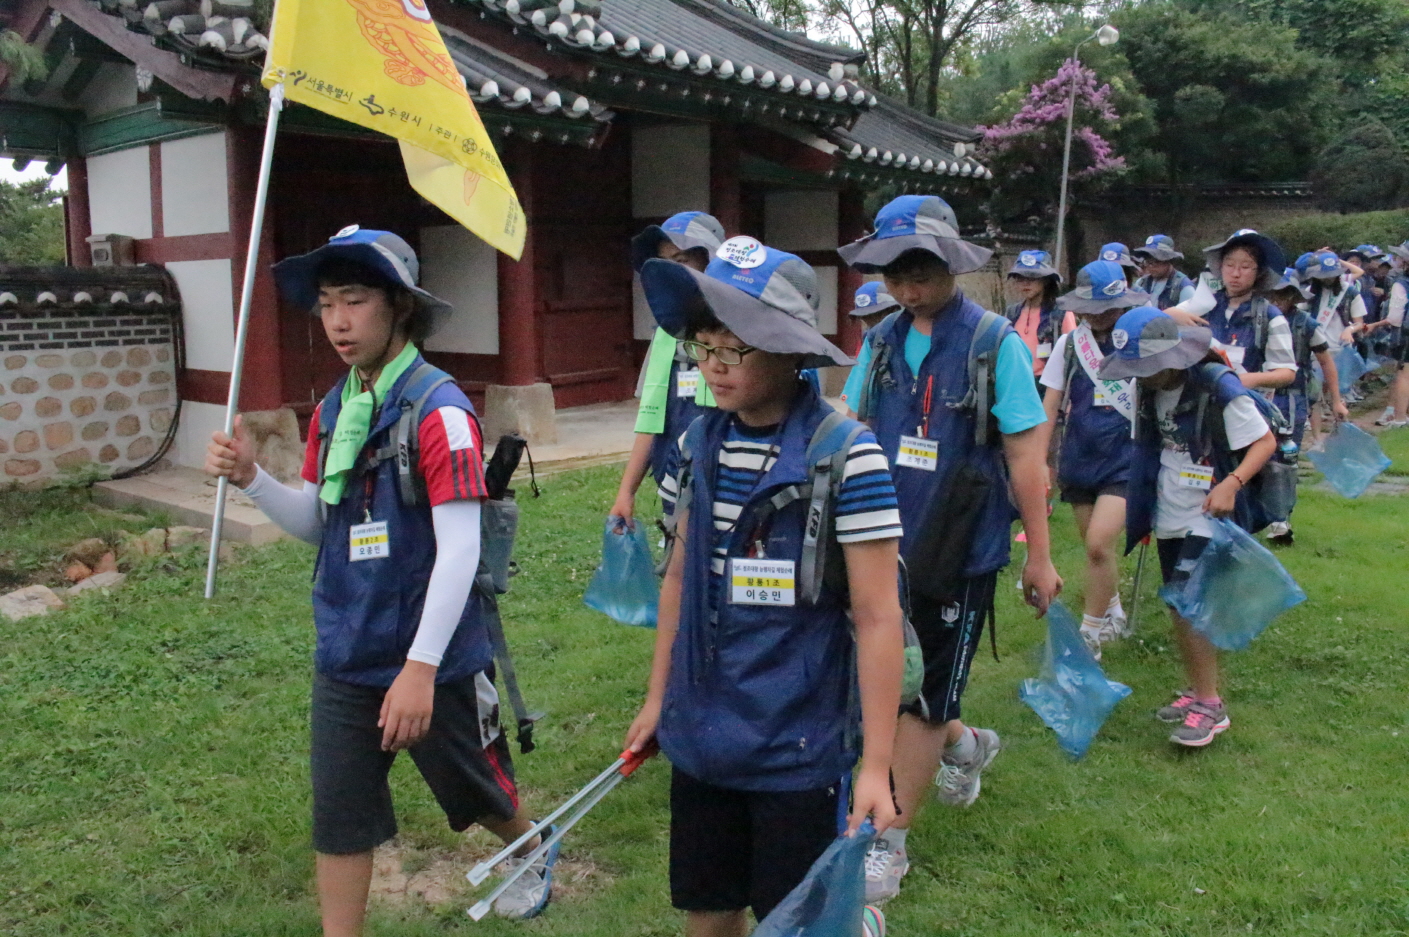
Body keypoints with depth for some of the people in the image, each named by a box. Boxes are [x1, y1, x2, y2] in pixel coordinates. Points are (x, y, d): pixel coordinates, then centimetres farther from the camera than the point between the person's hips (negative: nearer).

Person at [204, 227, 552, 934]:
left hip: (434, 658, -5)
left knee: (474, 789, 18)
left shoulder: (438, 409, -19)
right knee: (338, 818, 9)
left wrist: (421, 667, -25)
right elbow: (316, 524, 11)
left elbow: (459, 549, -23)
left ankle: (534, 855, 50)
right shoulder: (332, 411, 3)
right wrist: (250, 479, -7)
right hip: (346, 656, 5)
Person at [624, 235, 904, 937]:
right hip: (700, 735, 5)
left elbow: (878, 619, -15)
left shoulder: (845, 453, -17)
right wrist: (657, 699, 15)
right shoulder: (700, 443, 0)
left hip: (798, 748, -5)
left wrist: (876, 767, -14)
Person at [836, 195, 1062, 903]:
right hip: (889, 543, 5)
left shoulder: (995, 342, -10)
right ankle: (966, 745, 47)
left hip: (960, 552, -5)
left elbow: (1025, 455, -9)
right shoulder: (882, 340, 4)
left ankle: (890, 843, 20)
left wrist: (1039, 556, -7)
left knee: (924, 696, 4)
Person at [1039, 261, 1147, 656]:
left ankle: (1090, 637, -1)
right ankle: (1113, 616, 38)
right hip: (1078, 461, 3)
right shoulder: (1069, 344, 0)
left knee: (1099, 543, -16)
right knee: (1097, 548, 13)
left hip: (1124, 463, -3)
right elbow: (1051, 406, 3)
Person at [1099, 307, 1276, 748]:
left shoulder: (1218, 387, -18)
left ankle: (1210, 706, -2)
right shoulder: (1150, 388, 3)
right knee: (1179, 608, 12)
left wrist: (1232, 483, -28)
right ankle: (1196, 690, 25)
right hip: (1169, 517, 7)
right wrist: (1141, 505, 16)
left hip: (1206, 518, -7)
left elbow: (1265, 441, -13)